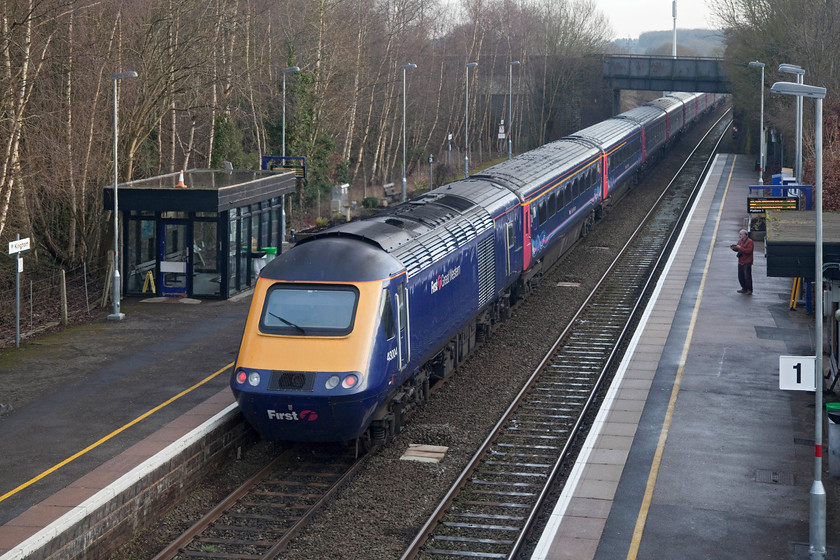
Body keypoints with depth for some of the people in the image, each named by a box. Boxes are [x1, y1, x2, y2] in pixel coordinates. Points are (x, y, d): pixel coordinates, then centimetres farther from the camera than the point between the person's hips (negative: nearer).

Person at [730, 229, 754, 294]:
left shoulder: (749, 241, -11)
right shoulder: (740, 241, 13)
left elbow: (749, 251, -22)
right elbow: (737, 250, 21)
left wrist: (740, 248, -23)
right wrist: (734, 248, -2)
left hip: (747, 262, -8)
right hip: (740, 262, 8)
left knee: (747, 276, -8)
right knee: (740, 276, 10)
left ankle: (749, 290, -1)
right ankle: (744, 289, 22)